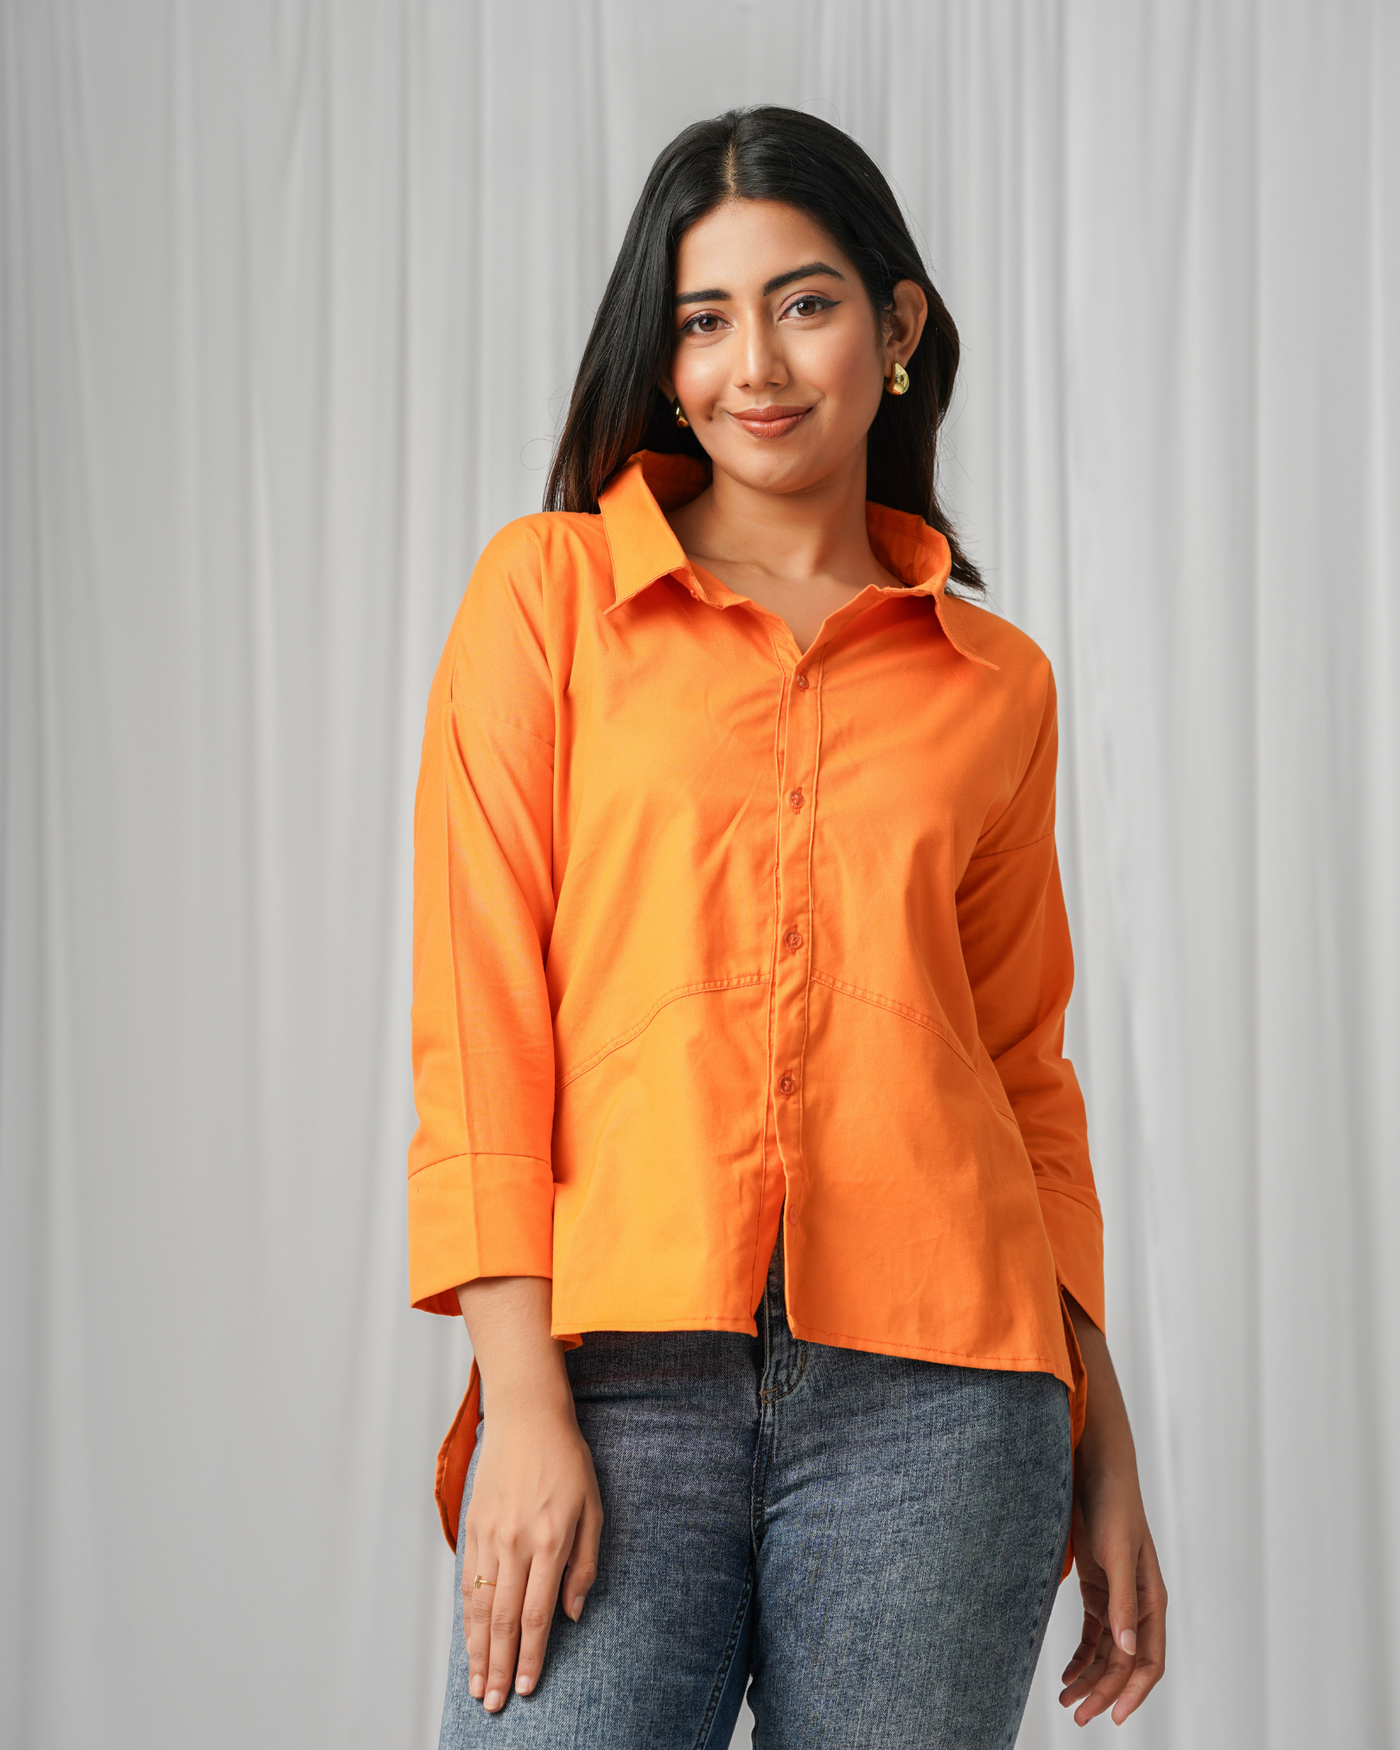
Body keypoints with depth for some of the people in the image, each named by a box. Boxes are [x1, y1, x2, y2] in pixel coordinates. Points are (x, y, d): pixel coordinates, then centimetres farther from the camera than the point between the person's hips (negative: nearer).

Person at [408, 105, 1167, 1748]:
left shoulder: (993, 684, 13)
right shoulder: (548, 591, 6)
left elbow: (1025, 1074, 16)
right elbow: (477, 1007, 0)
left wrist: (1101, 1447, 10)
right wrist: (521, 1402, -9)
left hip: (933, 1384, 2)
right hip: (620, 1367, -1)